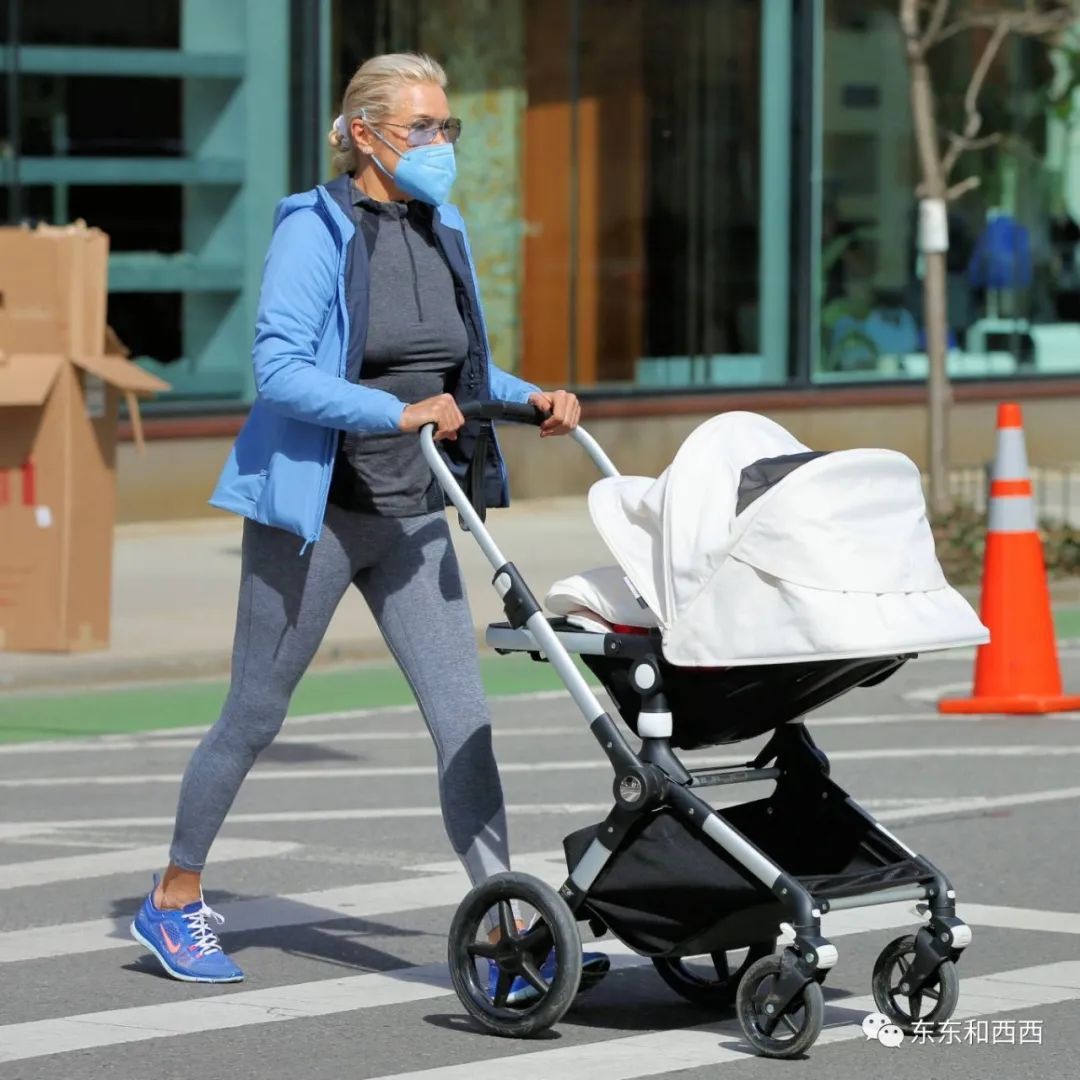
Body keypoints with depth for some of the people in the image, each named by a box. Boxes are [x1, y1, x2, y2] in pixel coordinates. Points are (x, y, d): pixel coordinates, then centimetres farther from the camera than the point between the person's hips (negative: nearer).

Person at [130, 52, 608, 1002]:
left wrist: (531, 397, 1)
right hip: (315, 510, -5)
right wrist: (399, 412, -32)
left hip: (413, 520, 5)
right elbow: (280, 370, -22)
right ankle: (175, 901, 27)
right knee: (254, 718, 8)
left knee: (463, 720, -5)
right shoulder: (314, 230, -13)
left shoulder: (443, 235, 7)